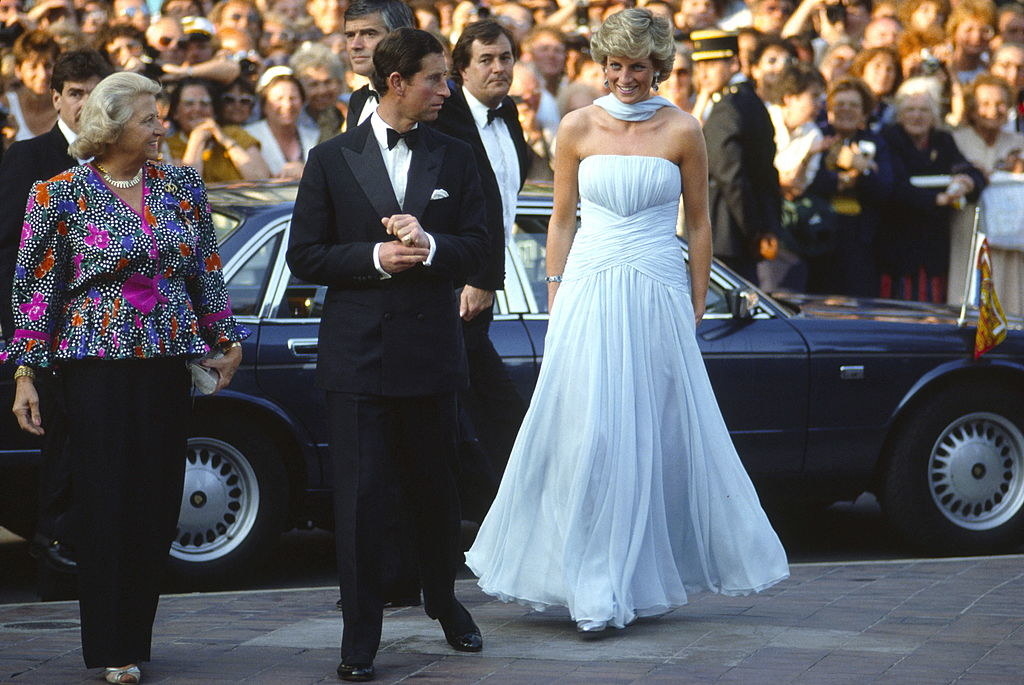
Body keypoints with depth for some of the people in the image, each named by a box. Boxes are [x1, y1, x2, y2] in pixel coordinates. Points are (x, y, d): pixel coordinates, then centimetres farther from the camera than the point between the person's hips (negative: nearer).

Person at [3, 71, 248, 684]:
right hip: (98, 364, -4)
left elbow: (208, 273, 16)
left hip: (169, 363, 4)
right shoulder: (61, 194, -3)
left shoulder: (182, 186, 8)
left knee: (159, 503, 2)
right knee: (106, 502, -4)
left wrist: (227, 341, 13)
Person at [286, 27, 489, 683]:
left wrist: (429, 246, -16)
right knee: (361, 494, -4)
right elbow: (305, 255, -1)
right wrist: (375, 257, -15)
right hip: (359, 352, -2)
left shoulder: (455, 158, 7)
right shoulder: (332, 159, 1)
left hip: (432, 350, 2)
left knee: (435, 486, 14)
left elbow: (478, 245, 3)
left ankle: (444, 598, 35)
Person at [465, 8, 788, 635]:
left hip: (659, 295, 0)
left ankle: (640, 579, 16)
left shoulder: (682, 131, 1)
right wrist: (556, 300, 5)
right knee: (588, 435, -5)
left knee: (659, 435, 4)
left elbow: (699, 222, 7)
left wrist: (697, 306, 5)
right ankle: (597, 588, 2)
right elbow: (562, 220, 9)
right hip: (589, 294, 0)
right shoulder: (578, 127, 3)